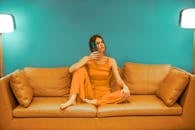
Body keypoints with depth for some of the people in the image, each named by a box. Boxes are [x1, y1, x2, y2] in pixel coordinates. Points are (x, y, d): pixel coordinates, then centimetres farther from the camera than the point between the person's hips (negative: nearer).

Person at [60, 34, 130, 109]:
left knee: (126, 93, -26)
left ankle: (94, 102, -29)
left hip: (104, 95, 0)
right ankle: (72, 99, -27)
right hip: (90, 93, 0)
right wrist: (88, 59, -18)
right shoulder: (87, 59, 0)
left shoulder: (111, 61, 0)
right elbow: (71, 70, -14)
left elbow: (119, 80, -7)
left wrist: (125, 86, -29)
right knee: (81, 69, -16)